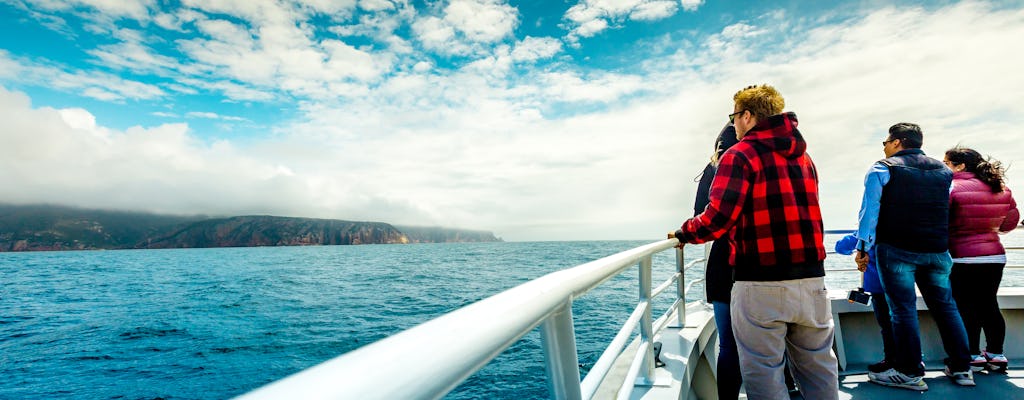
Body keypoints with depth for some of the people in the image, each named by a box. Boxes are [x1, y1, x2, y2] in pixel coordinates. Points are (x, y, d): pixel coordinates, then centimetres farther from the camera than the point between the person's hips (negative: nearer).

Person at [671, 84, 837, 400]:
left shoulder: (740, 155, -8)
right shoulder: (804, 157, 15)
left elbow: (717, 220, -18)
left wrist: (684, 233, 0)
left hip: (759, 285, -7)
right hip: (811, 280, 7)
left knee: (764, 373, 4)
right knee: (818, 368, 17)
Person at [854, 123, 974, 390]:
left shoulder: (883, 169, -3)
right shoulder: (943, 171, 15)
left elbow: (870, 209, -8)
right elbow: (946, 211, 20)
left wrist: (863, 247, -6)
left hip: (896, 249, -5)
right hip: (937, 250, 6)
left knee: (903, 309, -3)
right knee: (945, 306, 15)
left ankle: (910, 373, 1)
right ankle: (960, 368, 22)